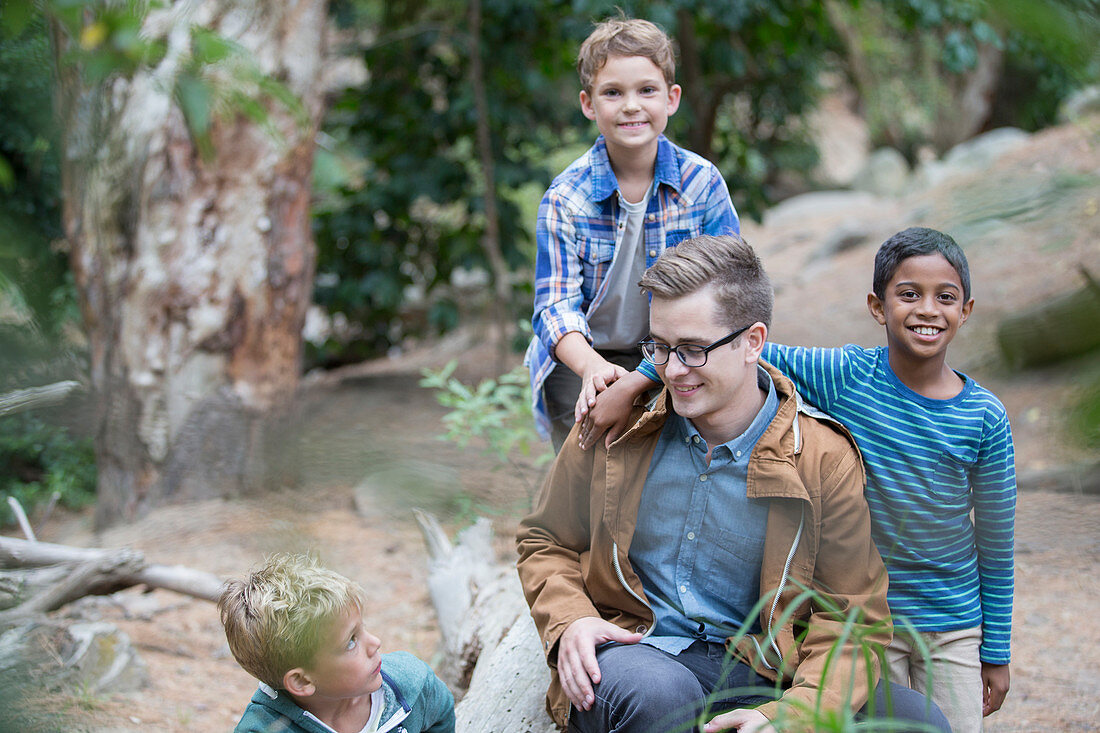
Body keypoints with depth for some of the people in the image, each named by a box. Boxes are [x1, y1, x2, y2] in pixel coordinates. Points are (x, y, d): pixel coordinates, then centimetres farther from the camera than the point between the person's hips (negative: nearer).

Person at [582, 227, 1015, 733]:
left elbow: (996, 544, -1)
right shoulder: (844, 377, -12)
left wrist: (997, 652, 5)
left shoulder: (984, 419, -9)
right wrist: (636, 380, -28)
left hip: (954, 630, 1)